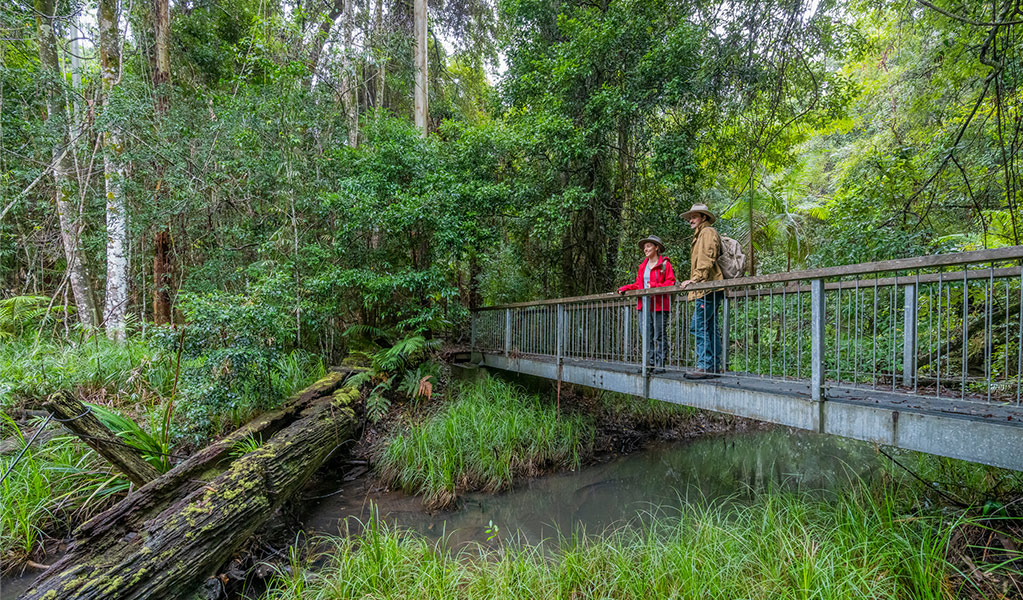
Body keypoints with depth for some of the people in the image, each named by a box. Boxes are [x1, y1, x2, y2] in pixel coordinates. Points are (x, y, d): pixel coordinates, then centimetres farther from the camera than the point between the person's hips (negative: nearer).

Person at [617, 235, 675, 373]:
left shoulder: (664, 263, -1)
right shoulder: (643, 266, 18)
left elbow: (671, 283, -8)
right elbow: (638, 284, 19)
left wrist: (654, 286, -19)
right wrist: (625, 288, 6)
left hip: (659, 305, -6)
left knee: (659, 335, -6)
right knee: (648, 336, 9)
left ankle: (660, 363, -3)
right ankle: (651, 361, 15)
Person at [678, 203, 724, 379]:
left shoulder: (708, 232, -2)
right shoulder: (700, 235, 28)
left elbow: (707, 259, -14)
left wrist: (695, 279, -18)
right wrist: (693, 280, 19)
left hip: (708, 288, -10)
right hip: (706, 290, 10)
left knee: (698, 326, -14)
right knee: (711, 328, 8)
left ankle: (705, 367, -15)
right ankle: (715, 367, 10)